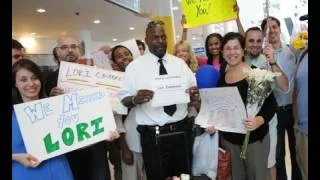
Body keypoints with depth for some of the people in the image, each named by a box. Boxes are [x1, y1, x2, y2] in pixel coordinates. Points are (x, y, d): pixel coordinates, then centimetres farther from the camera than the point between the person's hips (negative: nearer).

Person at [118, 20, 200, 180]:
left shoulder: (180, 63, 8)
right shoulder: (134, 66, -3)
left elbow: (193, 91, 8)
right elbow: (123, 100, -6)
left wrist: (194, 96, -15)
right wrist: (135, 99, -27)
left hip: (182, 130, 4)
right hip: (153, 135, -3)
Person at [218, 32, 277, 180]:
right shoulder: (221, 78, 4)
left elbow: (271, 104, -10)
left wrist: (260, 120, -27)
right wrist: (213, 121, -6)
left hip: (255, 137, -4)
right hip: (228, 138, 4)